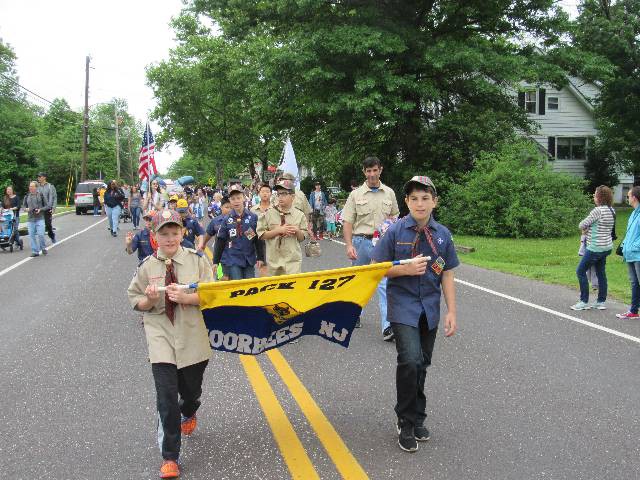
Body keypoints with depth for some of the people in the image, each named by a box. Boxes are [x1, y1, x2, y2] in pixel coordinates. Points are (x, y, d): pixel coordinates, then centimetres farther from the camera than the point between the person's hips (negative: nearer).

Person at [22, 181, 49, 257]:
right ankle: (35, 251, 9)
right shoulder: (27, 196, 9)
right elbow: (23, 205, 19)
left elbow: (47, 206, 4)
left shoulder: (41, 195, 1)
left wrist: (40, 209, -12)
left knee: (40, 234, -10)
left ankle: (43, 248, 14)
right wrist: (26, 209, -3)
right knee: (32, 236, 1)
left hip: (40, 218, -3)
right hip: (30, 219, 3)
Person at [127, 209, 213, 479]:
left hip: (192, 337, 1)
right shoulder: (147, 266, -2)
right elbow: (135, 302, 5)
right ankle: (169, 457, 4)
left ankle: (188, 415, 56)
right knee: (167, 398, -8)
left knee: (191, 390, 17)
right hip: (160, 337, -1)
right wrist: (149, 300, -17)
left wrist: (186, 298, -24)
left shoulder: (197, 260, -4)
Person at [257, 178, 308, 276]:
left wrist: (297, 231, -13)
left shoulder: (300, 215, 3)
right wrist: (278, 230, -14)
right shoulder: (269, 214, 0)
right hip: (273, 259, 1)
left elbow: (302, 238, 8)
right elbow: (261, 235, -4)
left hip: (293, 260, -1)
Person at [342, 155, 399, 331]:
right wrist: (349, 245, -12)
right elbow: (347, 222, -2)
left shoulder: (389, 193, 7)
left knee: (384, 283, -8)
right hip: (361, 242, 0)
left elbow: (394, 216, 18)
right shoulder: (356, 194, 1)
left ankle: (387, 326, -12)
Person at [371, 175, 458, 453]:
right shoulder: (395, 231, -7)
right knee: (410, 361, -18)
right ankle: (406, 423, 1)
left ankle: (417, 419, 29)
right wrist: (406, 269, -18)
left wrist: (451, 312, 1)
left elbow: (447, 276, 6)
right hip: (403, 307, -3)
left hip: (429, 308, 4)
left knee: (422, 365, 11)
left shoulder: (442, 234, 1)